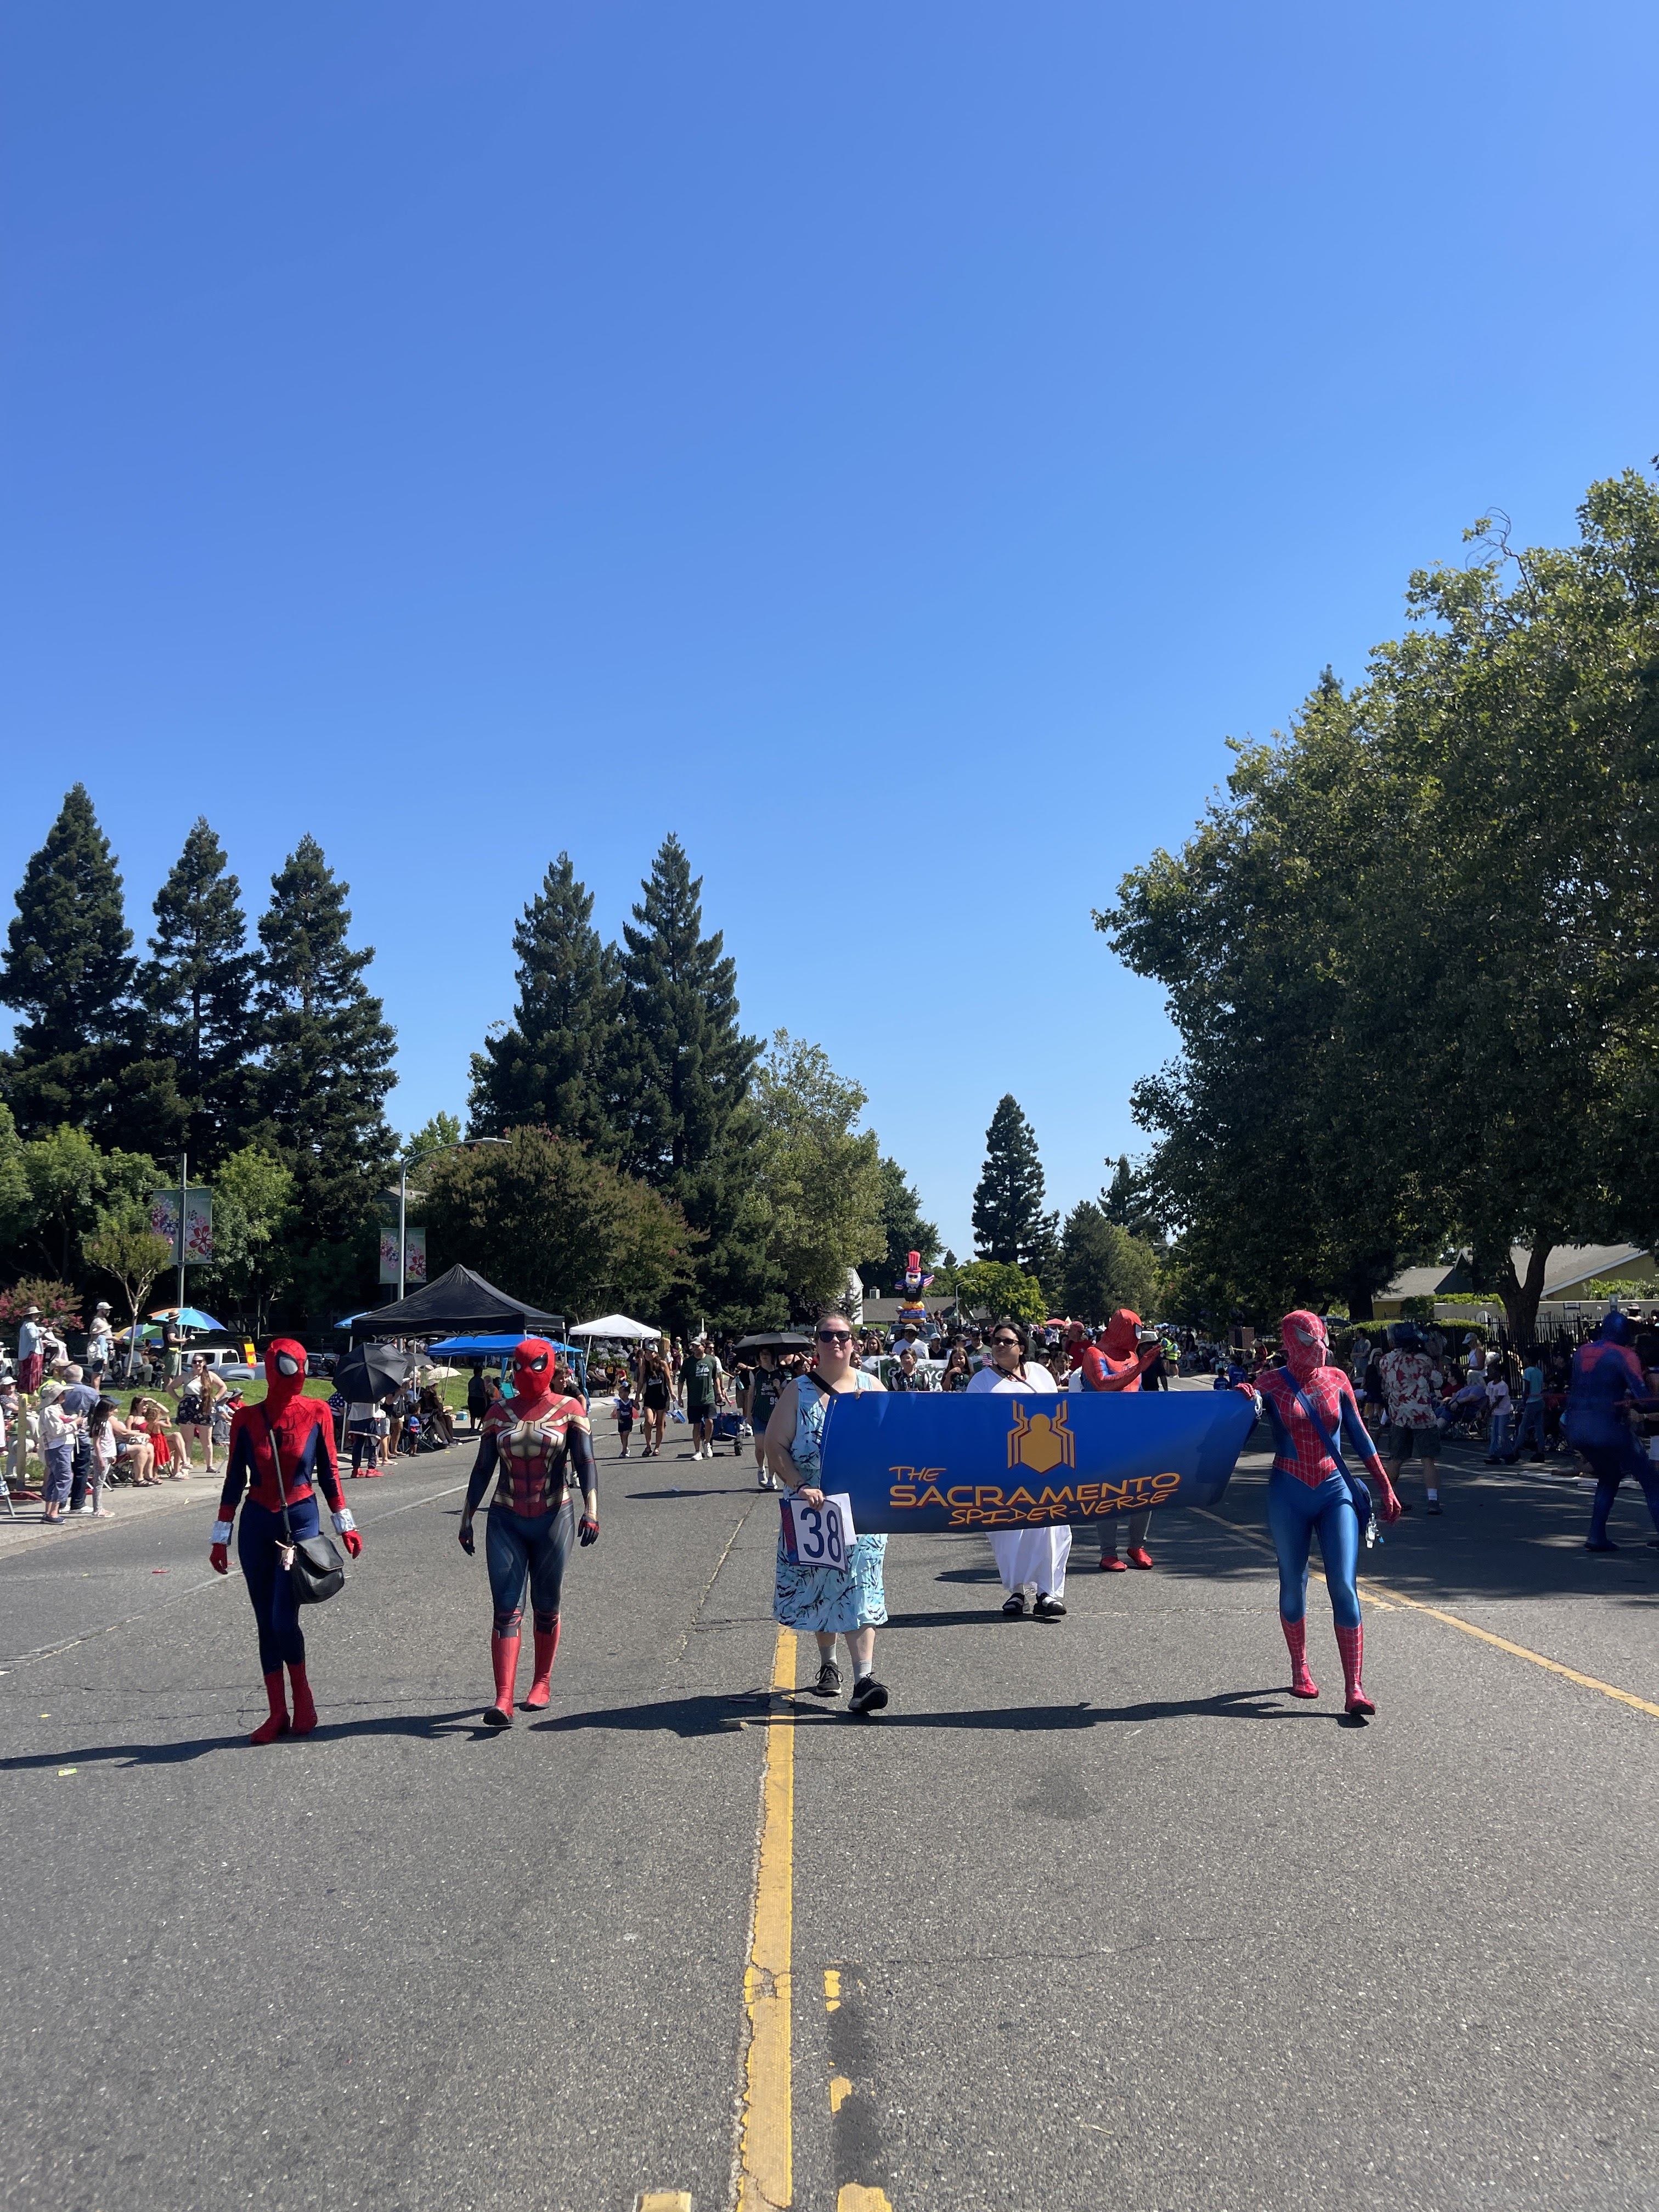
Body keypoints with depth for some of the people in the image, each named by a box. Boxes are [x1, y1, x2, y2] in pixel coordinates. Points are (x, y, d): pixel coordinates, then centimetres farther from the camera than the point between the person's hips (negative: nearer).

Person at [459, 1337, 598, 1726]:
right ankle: (503, 1700, -12)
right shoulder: (499, 1413, 6)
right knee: (506, 1610, -7)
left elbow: (585, 1462, -11)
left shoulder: (569, 1410, -2)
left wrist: (591, 1508, -24)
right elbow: (483, 1469, 11)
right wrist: (467, 1516, 10)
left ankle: (542, 1684, 27)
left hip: (553, 1519, -2)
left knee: (546, 1609, 9)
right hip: (505, 1520, 2)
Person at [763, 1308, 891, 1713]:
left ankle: (864, 1678, -13)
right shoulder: (798, 1390, 2)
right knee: (819, 1585, 8)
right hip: (813, 1508, 0)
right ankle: (828, 1665, 26)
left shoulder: (871, 1387, 7)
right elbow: (775, 1446, -3)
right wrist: (799, 1486, -17)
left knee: (860, 1588, -8)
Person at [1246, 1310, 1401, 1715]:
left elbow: (1359, 1436, 10)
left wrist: (1386, 1487, 11)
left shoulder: (1336, 1379, 3)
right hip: (1288, 1494, -1)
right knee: (1293, 1585, 10)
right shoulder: (1271, 1383, -4)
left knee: (1344, 1586, -8)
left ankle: (1355, 1688, -8)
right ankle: (1300, 1670, 30)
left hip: (1336, 1490, 1)